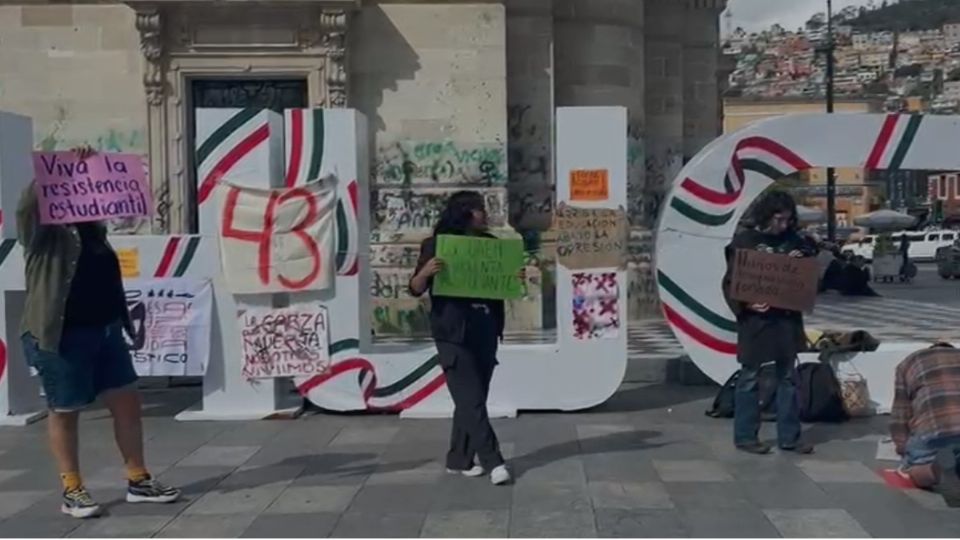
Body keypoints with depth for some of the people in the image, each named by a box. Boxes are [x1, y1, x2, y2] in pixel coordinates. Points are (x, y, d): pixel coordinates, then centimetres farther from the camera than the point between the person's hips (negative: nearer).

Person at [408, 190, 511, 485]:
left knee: (474, 398, 10)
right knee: (471, 400, -9)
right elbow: (416, 289, -6)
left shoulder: (490, 243, 10)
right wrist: (425, 271, -27)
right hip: (453, 333, -6)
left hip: (485, 330, 6)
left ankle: (458, 460, 20)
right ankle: (493, 462, -7)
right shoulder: (436, 245, -4)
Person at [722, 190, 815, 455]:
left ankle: (789, 437, 17)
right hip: (755, 319, -5)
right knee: (750, 377, 3)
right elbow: (730, 283, -8)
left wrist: (803, 259, -1)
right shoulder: (744, 241, -6)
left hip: (787, 318, 5)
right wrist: (746, 304, -24)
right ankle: (745, 436, 12)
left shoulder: (792, 239, 8)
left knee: (788, 377, 9)